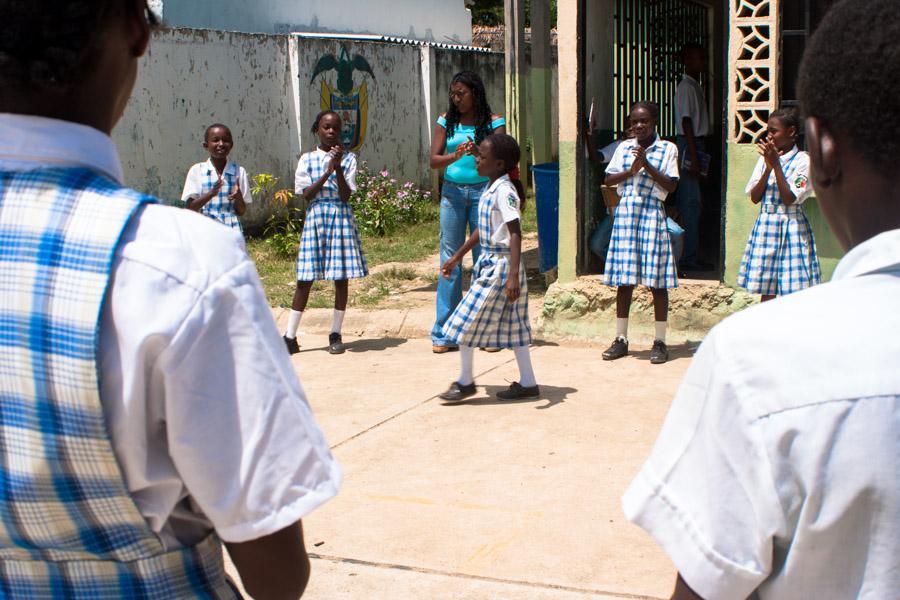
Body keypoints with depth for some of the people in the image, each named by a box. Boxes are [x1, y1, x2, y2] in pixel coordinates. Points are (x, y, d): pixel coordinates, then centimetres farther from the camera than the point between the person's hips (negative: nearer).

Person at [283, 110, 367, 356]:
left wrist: (338, 168, -18)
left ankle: (335, 335, 14)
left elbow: (346, 195, -6)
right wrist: (327, 172, -15)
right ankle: (290, 337, 6)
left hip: (341, 217, 0)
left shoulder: (348, 158, 3)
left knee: (342, 277, 3)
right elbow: (306, 194, -5)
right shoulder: (307, 159, 4)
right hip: (315, 217, 0)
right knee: (305, 279, 0)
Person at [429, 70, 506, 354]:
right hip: (453, 192, 2)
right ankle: (444, 333, 5)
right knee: (449, 259, 1)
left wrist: (479, 152, -28)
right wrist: (456, 155, -21)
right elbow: (434, 160, -1)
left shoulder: (493, 122, 0)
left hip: (482, 190, -1)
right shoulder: (446, 121, 5)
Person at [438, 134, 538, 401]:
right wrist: (457, 257, 27)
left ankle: (465, 382, 13)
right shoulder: (490, 188, 11)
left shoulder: (504, 190, -18)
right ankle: (528, 383, 17)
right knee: (512, 326, 12)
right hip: (490, 262, 9)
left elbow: (515, 233, -25)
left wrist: (513, 275, -32)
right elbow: (481, 229, 22)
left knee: (467, 320, -1)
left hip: (500, 266, -9)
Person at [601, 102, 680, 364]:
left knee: (657, 281, 0)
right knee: (624, 279, 6)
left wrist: (647, 166, -15)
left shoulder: (668, 149, 0)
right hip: (626, 212, 3)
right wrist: (631, 170, -9)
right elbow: (609, 180, 6)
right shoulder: (624, 148, 9)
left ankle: (660, 341, 8)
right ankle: (621, 339, 15)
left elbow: (671, 186, -6)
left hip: (652, 213, -3)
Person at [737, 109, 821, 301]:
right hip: (765, 226, 5)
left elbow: (789, 199, -16)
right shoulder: (766, 157, 9)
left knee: (793, 291, -3)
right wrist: (768, 168, -10)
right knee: (766, 291, 8)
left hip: (791, 227, -5)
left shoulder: (803, 160, -7)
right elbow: (754, 197, 2)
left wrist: (776, 165, -16)